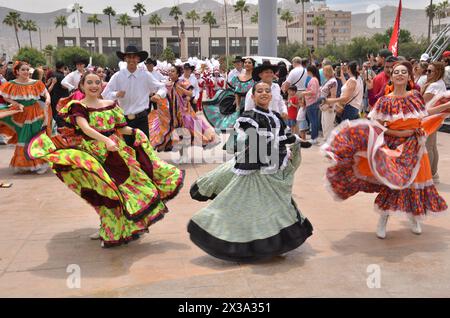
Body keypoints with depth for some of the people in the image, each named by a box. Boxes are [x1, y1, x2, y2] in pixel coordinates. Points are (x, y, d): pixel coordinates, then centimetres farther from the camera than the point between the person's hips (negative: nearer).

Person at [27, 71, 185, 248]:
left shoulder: (111, 104, 10)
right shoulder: (78, 106, -4)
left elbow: (121, 128, 11)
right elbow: (85, 128, -22)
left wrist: (134, 131, -10)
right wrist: (106, 140, -36)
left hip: (117, 150, 5)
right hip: (93, 153, -4)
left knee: (128, 182, 4)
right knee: (105, 190, -2)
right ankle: (108, 229, 20)